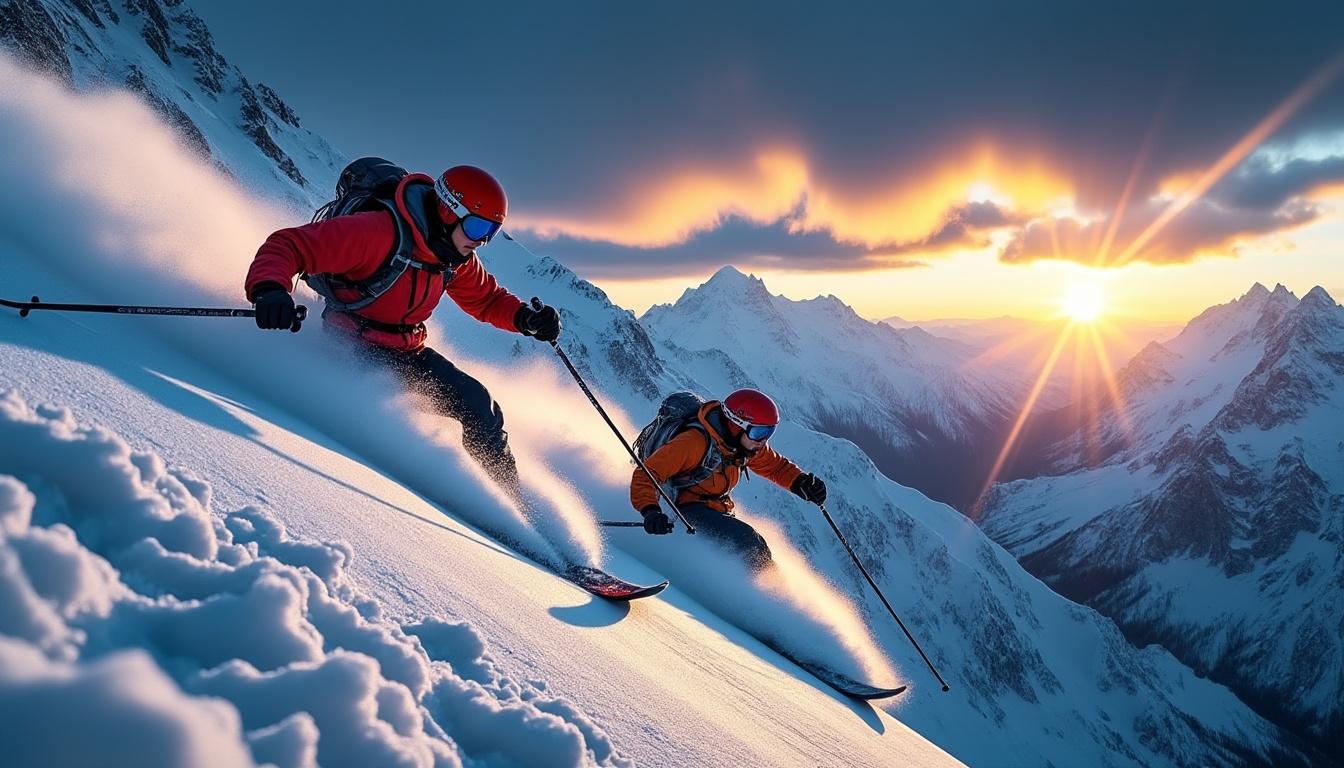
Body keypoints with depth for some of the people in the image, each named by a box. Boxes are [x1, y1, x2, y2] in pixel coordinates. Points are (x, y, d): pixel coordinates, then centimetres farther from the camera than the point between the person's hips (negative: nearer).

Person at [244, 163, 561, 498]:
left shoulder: (457, 258, -2)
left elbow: (486, 298, 12)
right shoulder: (379, 232, -27)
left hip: (409, 351, 7)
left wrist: (526, 318, -9)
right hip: (355, 347, -7)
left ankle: (508, 498, 17)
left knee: (480, 407, 0)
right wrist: (269, 289, -49)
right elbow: (288, 245, -28)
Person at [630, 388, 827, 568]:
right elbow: (646, 474, -26)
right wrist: (650, 511, -43)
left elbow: (776, 466, 14)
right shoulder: (695, 442, -26)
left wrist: (801, 482, -6)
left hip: (718, 511, 8)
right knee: (746, 538, -23)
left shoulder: (750, 444, -3)